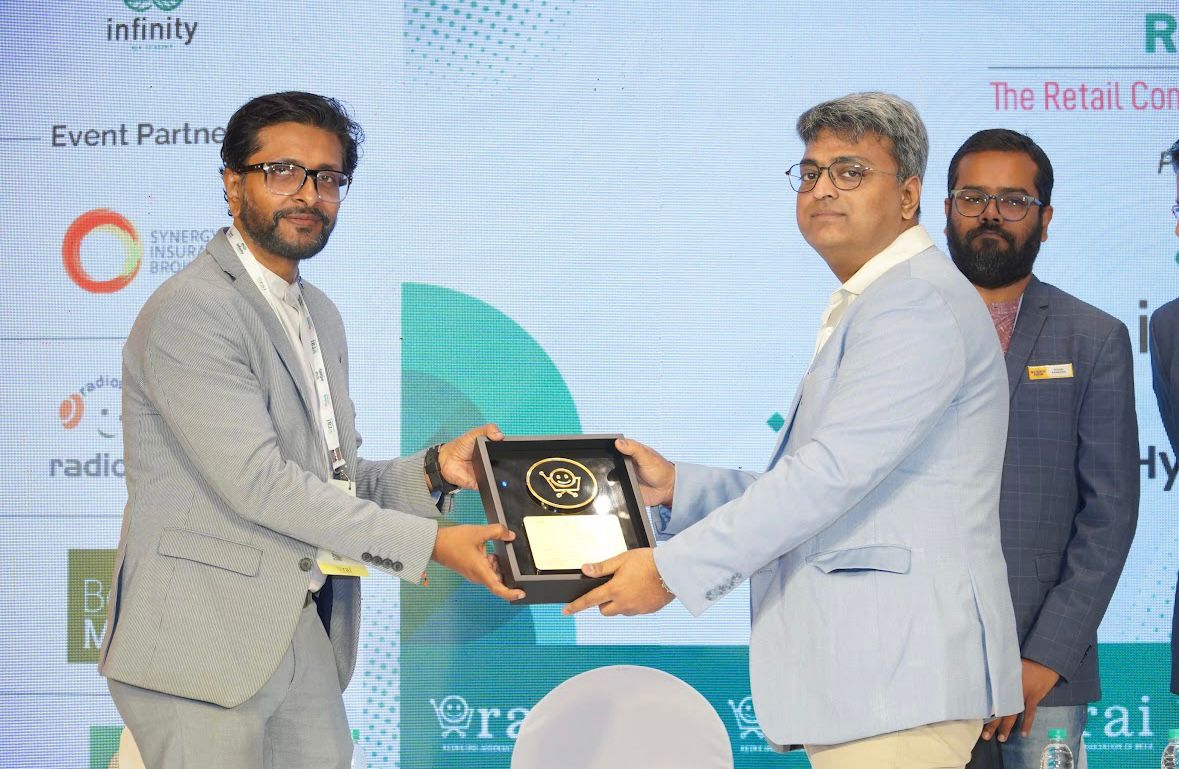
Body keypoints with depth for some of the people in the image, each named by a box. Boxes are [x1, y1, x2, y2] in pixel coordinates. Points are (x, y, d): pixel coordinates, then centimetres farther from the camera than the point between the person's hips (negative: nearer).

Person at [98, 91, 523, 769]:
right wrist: (428, 545, -19)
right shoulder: (190, 312, -13)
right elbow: (257, 482, -21)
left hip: (308, 632, 8)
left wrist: (433, 471, -4)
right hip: (208, 642, -8)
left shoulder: (319, 313, 17)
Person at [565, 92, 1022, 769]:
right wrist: (678, 486, 10)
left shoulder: (917, 301, -12)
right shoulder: (864, 310, 24)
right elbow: (807, 487, 24)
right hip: (860, 672, 10)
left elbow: (833, 472, -20)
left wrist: (674, 568, -18)